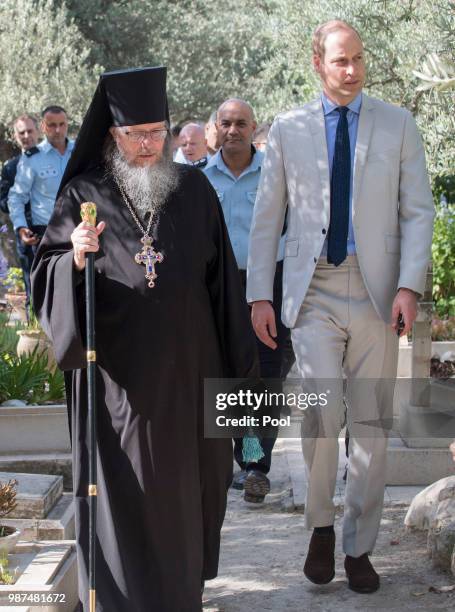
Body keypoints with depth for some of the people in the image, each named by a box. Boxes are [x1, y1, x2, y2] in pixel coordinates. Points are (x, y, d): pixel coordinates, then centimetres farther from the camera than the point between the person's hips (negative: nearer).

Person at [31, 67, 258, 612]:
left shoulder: (193, 189, 4)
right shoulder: (84, 195, -1)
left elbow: (221, 279, 6)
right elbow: (47, 275, 0)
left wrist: (234, 359, 5)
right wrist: (75, 259, -22)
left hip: (186, 370, 2)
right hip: (117, 373, -2)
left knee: (186, 482, 13)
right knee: (126, 487, 0)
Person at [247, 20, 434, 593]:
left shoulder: (397, 124, 7)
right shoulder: (288, 129, 7)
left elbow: (418, 211, 4)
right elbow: (266, 216, 9)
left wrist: (409, 286, -8)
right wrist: (259, 294, 3)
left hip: (376, 291, 1)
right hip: (314, 290, -1)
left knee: (371, 425, 4)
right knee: (321, 411, -13)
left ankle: (359, 547, 17)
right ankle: (320, 526, 12)